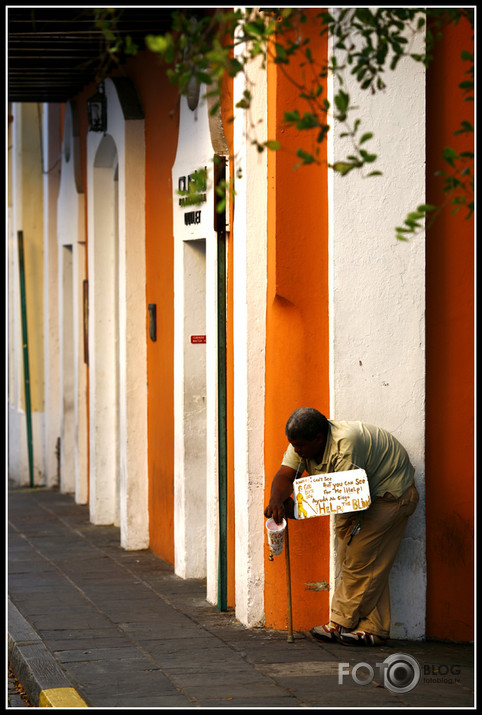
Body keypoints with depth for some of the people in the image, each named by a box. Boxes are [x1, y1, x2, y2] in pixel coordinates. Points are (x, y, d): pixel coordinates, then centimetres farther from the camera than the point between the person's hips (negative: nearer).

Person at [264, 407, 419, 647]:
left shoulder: (345, 444, -35)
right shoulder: (302, 443, -8)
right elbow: (285, 475, -16)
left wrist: (298, 507, -37)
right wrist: (277, 500, -38)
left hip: (390, 494, -9)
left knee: (360, 560, -12)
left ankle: (340, 624, -1)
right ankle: (373, 630, 6)